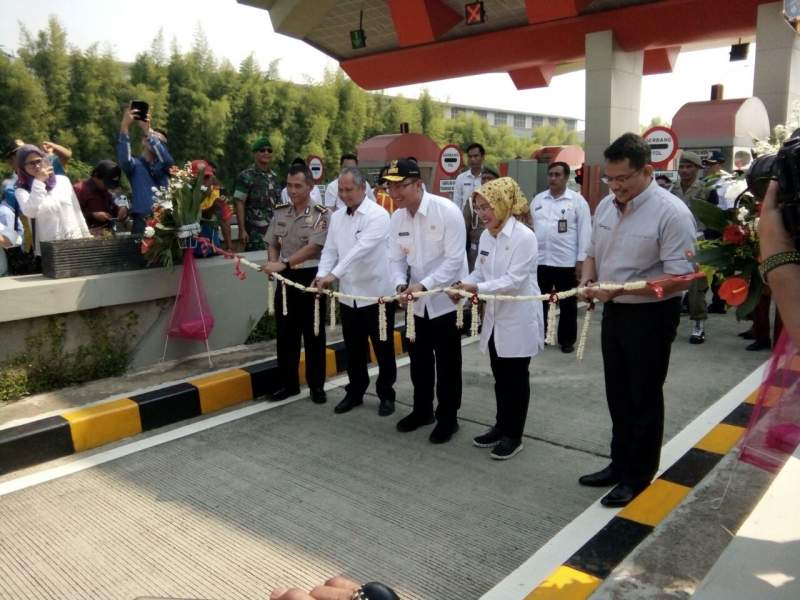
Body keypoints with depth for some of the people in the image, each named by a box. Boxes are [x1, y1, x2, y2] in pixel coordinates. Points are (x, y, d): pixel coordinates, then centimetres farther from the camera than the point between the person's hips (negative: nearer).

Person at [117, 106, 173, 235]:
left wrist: (148, 130, -14)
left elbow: (168, 160, -9)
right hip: (142, 222, -3)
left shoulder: (164, 166, 15)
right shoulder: (135, 164, 8)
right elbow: (124, 159, -16)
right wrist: (124, 127, -25)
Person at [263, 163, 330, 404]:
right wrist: (273, 263, -6)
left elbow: (313, 247, -21)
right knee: (286, 332, 11)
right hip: (285, 277, 5)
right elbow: (273, 243, 14)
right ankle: (288, 383, 24)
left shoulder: (321, 214, -11)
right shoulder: (280, 212, 7)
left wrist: (284, 263, -27)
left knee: (313, 334, 5)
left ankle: (316, 385, 18)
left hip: (310, 277, -5)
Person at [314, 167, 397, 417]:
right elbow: (330, 250, 8)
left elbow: (361, 249, -25)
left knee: (383, 349, 8)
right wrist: (322, 275, -11)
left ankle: (386, 395, 23)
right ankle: (355, 392, 31)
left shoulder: (377, 215, -13)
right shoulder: (336, 217, 9)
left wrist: (334, 275, -32)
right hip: (349, 295, 6)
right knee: (354, 349, 16)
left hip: (376, 293, -5)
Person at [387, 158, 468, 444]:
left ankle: (448, 417, 21)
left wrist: (424, 284, -29)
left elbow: (454, 259, -22)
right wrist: (400, 284, -17)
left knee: (447, 363, 5)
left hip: (446, 299, -6)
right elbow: (397, 259, 3)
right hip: (417, 301, 6)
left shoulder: (447, 211, -20)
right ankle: (422, 410, 34)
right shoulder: (397, 218, -2)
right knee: (419, 359, 17)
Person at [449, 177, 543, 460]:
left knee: (516, 379, 7)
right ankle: (501, 427, 32)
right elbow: (479, 271, 9)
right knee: (500, 377, 17)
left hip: (518, 318, -7)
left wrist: (477, 288, -28)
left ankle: (513, 435, 20)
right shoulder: (486, 236, 5)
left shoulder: (524, 237, -18)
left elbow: (514, 280, -23)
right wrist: (462, 285, -11)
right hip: (495, 317, 7)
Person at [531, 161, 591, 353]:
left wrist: (581, 260, -10)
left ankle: (567, 340, 20)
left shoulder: (577, 200, -4)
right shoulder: (538, 199, 9)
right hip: (539, 260, 4)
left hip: (566, 262, -3)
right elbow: (530, 227, 11)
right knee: (540, 301, 13)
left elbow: (584, 232, -6)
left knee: (567, 304, 8)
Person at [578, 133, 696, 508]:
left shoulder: (671, 213, -20)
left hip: (651, 316, -7)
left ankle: (638, 476, 25)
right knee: (617, 394, 18)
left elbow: (679, 279, -23)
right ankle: (619, 464, 36)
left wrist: (618, 289, -28)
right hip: (613, 312, 7)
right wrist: (587, 281, -7)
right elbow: (593, 253, 14)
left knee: (643, 398, 8)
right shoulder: (605, 205, 3)